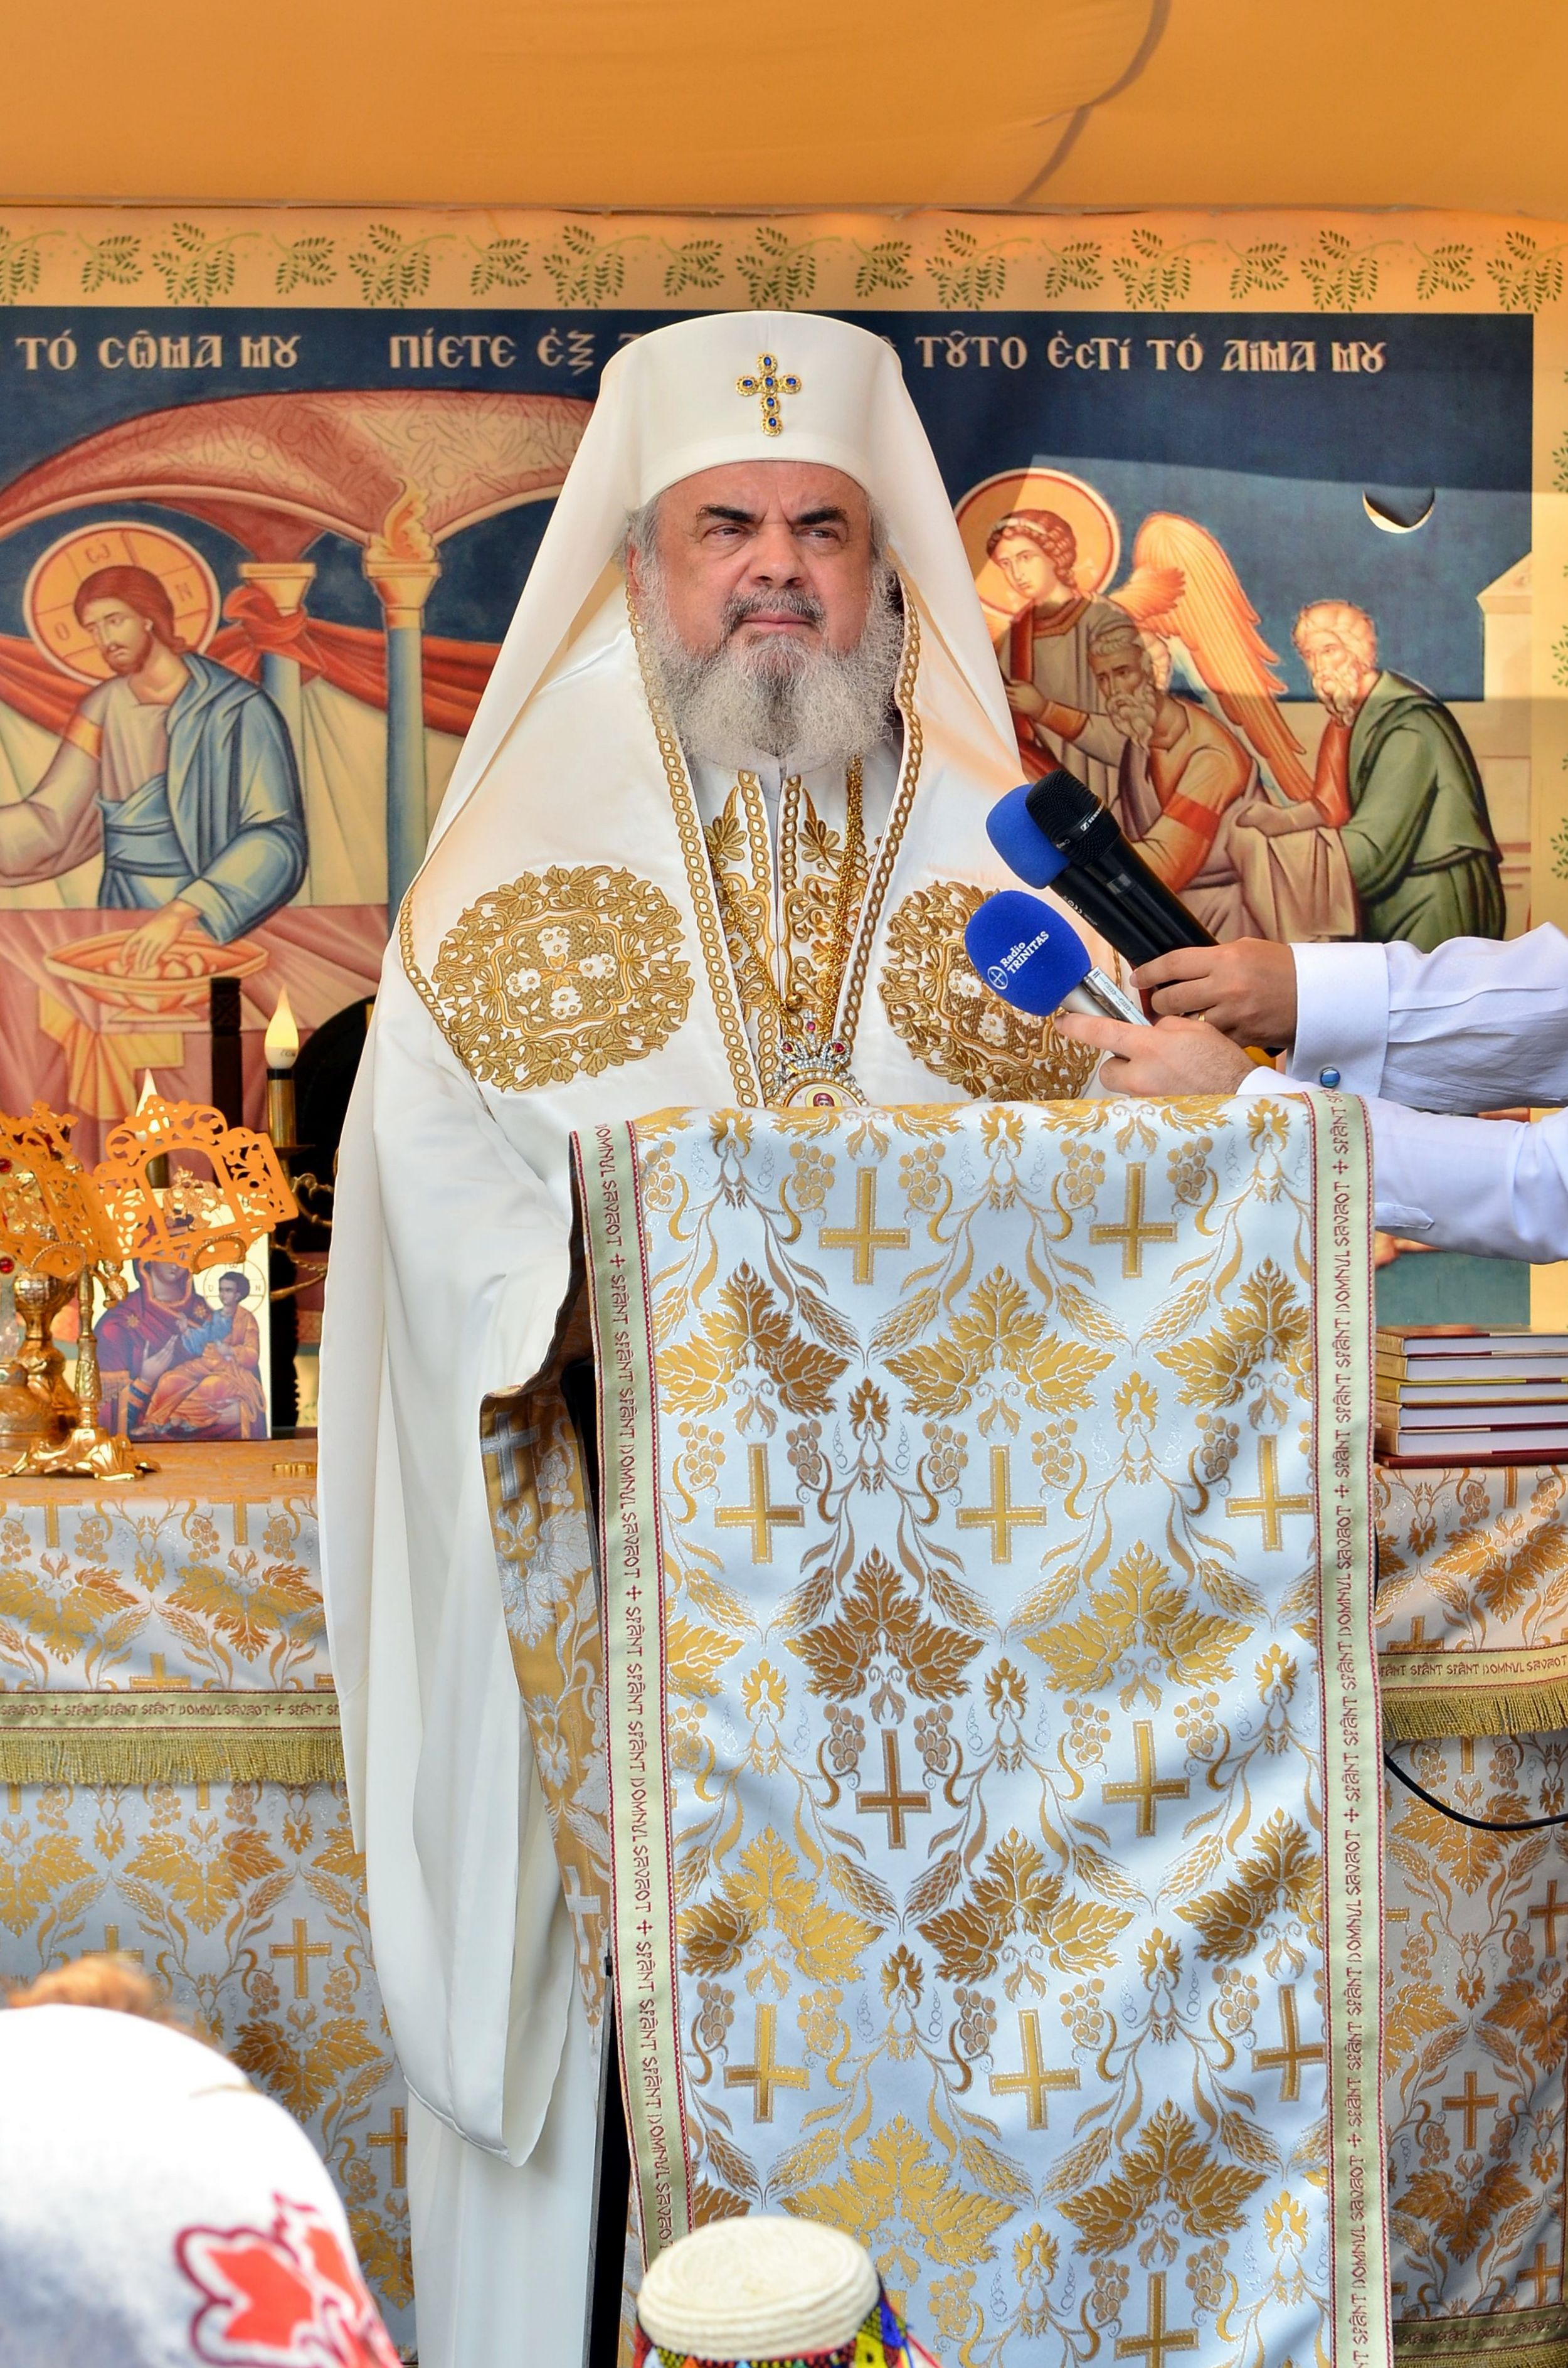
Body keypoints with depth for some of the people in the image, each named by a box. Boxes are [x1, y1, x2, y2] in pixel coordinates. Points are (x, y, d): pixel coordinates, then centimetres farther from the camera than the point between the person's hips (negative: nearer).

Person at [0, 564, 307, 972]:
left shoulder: (236, 710, -7)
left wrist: (182, 911, -24)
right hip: (124, 920, 4)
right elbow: (50, 821, 4)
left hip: (215, 924, -4)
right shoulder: (103, 710, 7)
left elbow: (277, 836, -15)